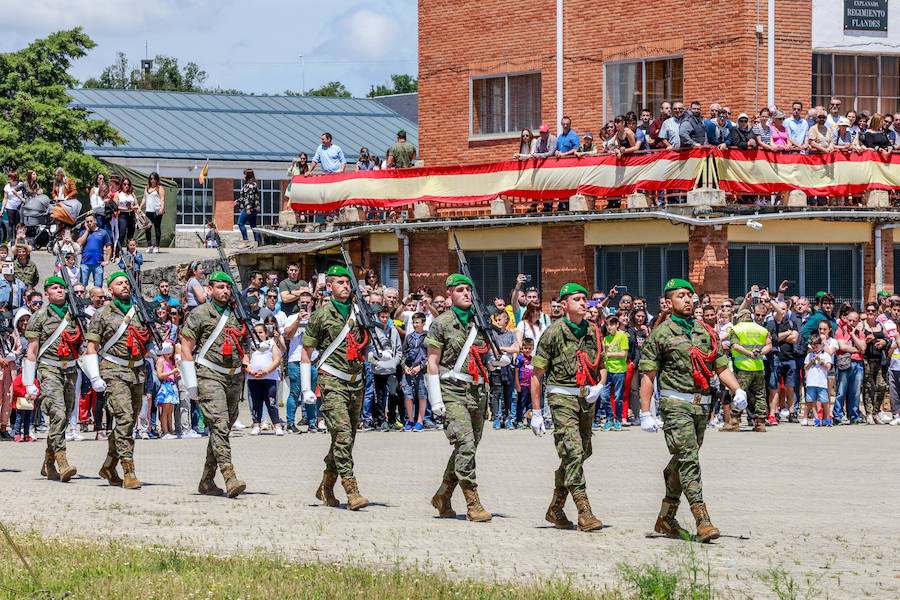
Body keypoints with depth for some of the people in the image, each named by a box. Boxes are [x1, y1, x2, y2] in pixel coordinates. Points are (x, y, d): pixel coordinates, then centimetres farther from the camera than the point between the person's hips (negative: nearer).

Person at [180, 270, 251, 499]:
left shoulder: (237, 315, 15)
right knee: (219, 425, -17)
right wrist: (191, 385, -7)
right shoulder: (199, 314, -1)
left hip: (234, 378, 6)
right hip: (209, 376, -6)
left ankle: (207, 481, 18)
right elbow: (186, 348, -2)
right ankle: (230, 478, -26)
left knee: (224, 428, 8)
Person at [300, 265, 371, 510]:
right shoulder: (321, 315, 0)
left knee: (347, 438, 9)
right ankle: (352, 492, -20)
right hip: (332, 382, -5)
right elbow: (306, 353, 4)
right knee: (342, 434, -16)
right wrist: (306, 389, -1)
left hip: (356, 383, 5)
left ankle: (326, 487, 24)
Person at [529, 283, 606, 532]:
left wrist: (599, 386, -4)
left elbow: (602, 367, 20)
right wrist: (536, 412, -4)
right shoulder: (553, 333, -5)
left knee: (581, 454, 11)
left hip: (587, 399, 6)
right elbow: (537, 373, -2)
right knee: (573, 452, -15)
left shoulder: (593, 332, 10)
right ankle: (584, 514, -19)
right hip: (562, 398, -6)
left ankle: (555, 509, 25)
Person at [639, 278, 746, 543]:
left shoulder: (705, 332, 15)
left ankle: (665, 519, 23)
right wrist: (645, 414, -7)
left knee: (682, 462, 11)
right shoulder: (660, 334, 0)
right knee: (688, 459, -14)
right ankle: (703, 521, -20)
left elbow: (721, 367, 16)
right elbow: (647, 375, -2)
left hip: (701, 406, 6)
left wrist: (738, 390, -3)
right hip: (676, 404, -6)